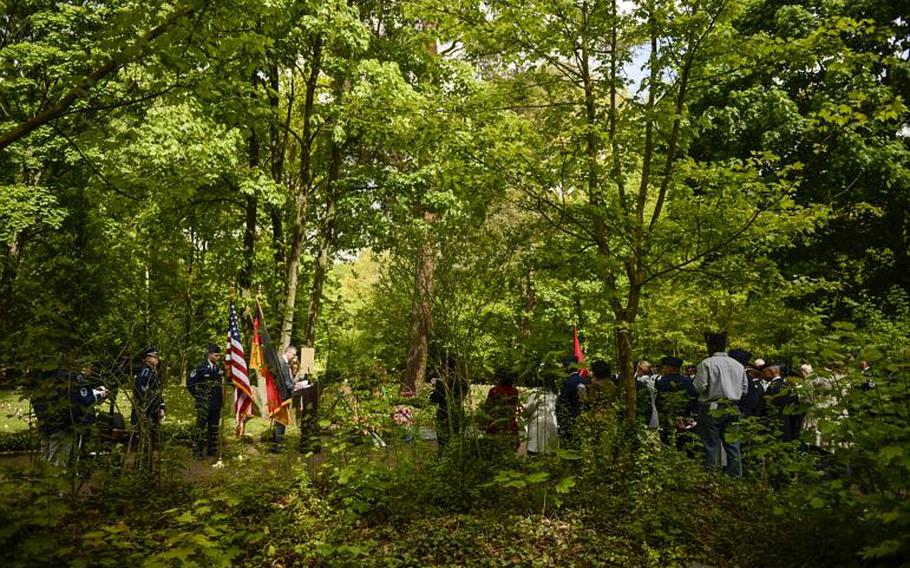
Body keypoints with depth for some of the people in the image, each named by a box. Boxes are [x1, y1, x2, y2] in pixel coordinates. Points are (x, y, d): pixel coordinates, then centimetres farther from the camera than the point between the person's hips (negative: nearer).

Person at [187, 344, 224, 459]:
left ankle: (212, 451, 20)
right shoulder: (201, 368, -10)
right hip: (204, 404, -6)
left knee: (214, 428, 12)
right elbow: (190, 382, -7)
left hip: (216, 404, 6)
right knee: (201, 428, -1)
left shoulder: (218, 368, 8)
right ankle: (197, 452, 7)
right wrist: (198, 395, -4)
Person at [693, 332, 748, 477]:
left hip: (712, 408, -5)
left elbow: (699, 387, -13)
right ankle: (736, 475, 12)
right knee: (732, 443, 9)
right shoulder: (738, 365, 9)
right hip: (733, 408, 5)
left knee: (711, 444, 1)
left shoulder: (706, 364, -9)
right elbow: (744, 389, 13)